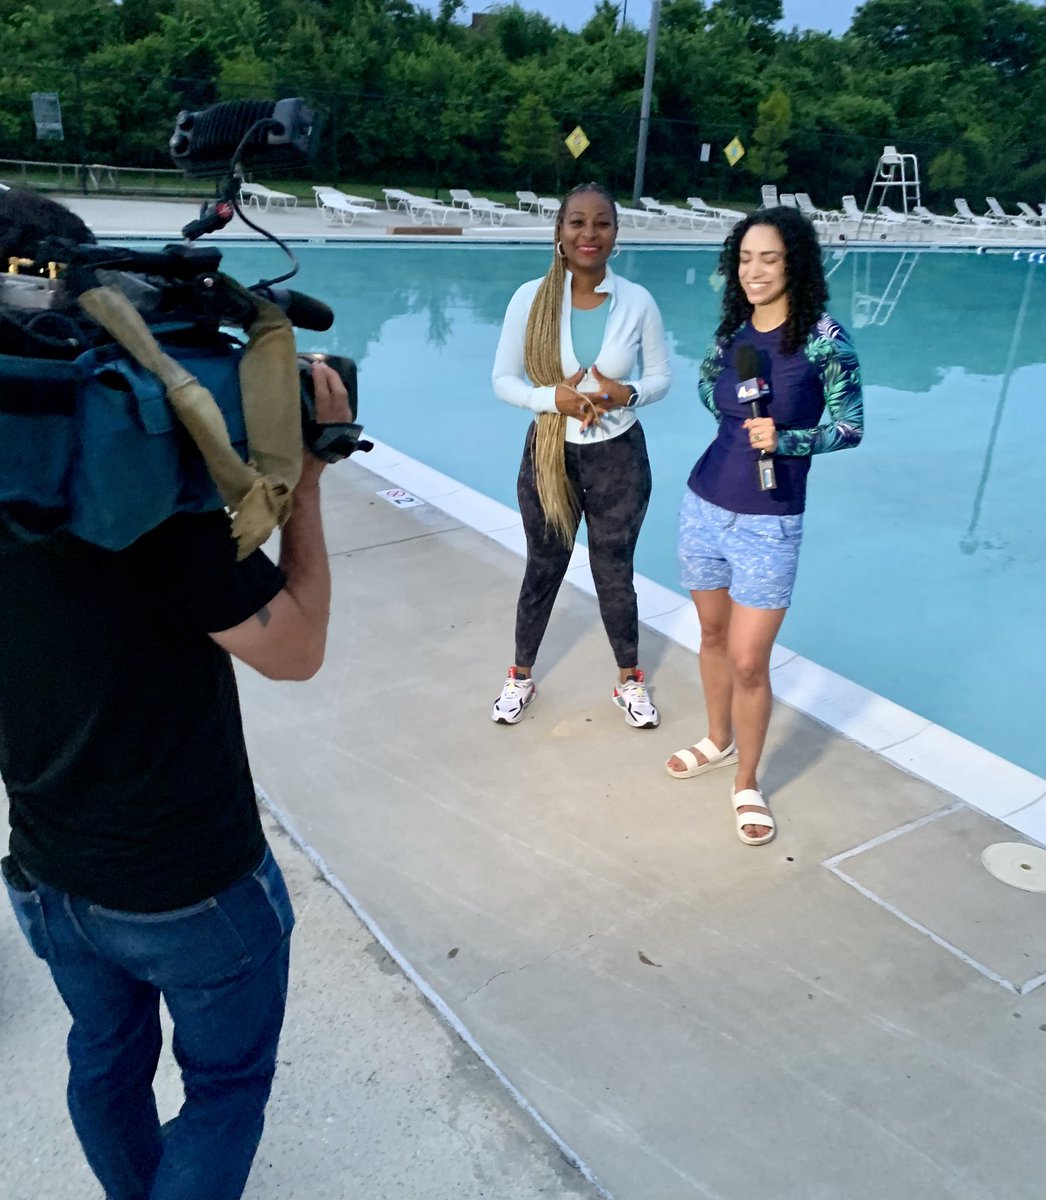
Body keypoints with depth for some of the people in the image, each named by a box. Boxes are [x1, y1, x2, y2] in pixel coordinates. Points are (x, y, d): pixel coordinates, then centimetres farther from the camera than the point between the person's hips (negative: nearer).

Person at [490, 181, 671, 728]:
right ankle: (521, 676, 38)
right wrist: (553, 398, -23)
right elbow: (503, 379, -5)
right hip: (549, 454, 0)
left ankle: (629, 680, 37)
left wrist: (628, 393, -19)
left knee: (615, 573, 14)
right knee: (543, 569, 16)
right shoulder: (531, 297, -10)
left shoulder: (638, 302, -8)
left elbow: (661, 376, 2)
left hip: (618, 457, 0)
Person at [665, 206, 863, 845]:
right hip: (704, 505, 5)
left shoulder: (824, 338, -12)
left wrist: (785, 440, -22)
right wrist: (737, 420, 3)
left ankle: (747, 782, 21)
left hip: (768, 526, -5)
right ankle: (720, 741, 42)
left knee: (749, 663, -1)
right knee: (713, 635, 19)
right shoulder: (733, 331, 2)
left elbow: (850, 427, -6)